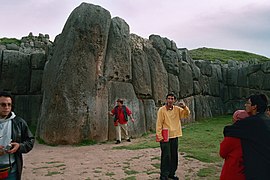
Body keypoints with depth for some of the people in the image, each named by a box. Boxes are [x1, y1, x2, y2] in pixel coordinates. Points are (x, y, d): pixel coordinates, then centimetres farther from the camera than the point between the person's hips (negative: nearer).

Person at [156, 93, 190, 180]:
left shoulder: (177, 109, 5)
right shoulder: (162, 110, -8)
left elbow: (186, 114, 2)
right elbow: (159, 124, -9)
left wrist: (185, 107, -17)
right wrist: (159, 136, -14)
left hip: (175, 136, 5)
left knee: (174, 156, 13)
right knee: (166, 156, -4)